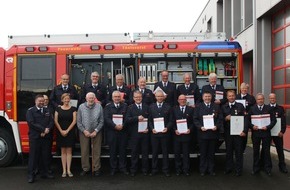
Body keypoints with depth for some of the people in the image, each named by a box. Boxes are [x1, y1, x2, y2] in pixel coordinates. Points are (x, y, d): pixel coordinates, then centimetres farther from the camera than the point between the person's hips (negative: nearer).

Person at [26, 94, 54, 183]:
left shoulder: (47, 111, 16)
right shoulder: (30, 111, 1)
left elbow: (51, 122, 7)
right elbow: (31, 123, -12)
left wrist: (47, 129, -13)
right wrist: (43, 129, -15)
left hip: (46, 137, 4)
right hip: (35, 137, -4)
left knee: (46, 156, 8)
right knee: (33, 156, -1)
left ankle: (45, 172, 19)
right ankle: (31, 175, 5)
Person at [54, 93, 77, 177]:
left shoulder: (73, 109, 3)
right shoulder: (58, 109, 7)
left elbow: (74, 121, -3)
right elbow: (55, 121, 2)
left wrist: (67, 131, -10)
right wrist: (61, 131, -8)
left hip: (70, 132, -1)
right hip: (60, 132, 1)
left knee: (69, 151, 1)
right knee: (63, 151, 4)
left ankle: (68, 170, 5)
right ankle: (64, 170, 7)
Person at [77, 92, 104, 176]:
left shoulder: (99, 107, -4)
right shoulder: (81, 107, -2)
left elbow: (101, 121, -3)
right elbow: (78, 121, 0)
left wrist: (95, 131, -9)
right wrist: (84, 131, -8)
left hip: (96, 132, 0)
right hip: (84, 132, 1)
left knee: (96, 151, 5)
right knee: (84, 151, 7)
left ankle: (96, 169, 17)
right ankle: (85, 169, 21)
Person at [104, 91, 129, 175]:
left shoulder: (125, 106, 7)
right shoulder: (108, 107, 5)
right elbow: (107, 118, -6)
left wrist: (123, 125, -17)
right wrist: (115, 126, -18)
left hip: (123, 131, 1)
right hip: (112, 132, 0)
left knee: (123, 150, 6)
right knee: (113, 151, 6)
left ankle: (123, 168, 17)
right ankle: (113, 168, 17)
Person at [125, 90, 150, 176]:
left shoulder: (147, 107, 8)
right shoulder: (130, 108, 4)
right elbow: (127, 120, -8)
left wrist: (148, 128, -9)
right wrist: (137, 118, -19)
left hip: (145, 133, 1)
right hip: (134, 134, -1)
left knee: (145, 152, 8)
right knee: (134, 152, 7)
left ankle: (145, 169, 20)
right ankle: (133, 170, 17)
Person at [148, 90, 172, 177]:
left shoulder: (168, 107, 3)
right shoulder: (151, 107, 7)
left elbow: (171, 120, 1)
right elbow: (149, 120, 6)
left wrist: (167, 128, -15)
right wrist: (152, 128, -9)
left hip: (164, 133, -1)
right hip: (154, 133, 1)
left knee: (165, 152, 7)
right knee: (154, 152, 9)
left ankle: (165, 169, 17)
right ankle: (154, 169, 20)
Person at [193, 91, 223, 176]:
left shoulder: (216, 107, 8)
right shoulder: (198, 107, 5)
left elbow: (220, 119, 4)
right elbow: (195, 119, 1)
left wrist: (217, 126, -12)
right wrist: (200, 127, -13)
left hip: (213, 133, 1)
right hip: (202, 133, -1)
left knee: (211, 153, 9)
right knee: (203, 153, 5)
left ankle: (211, 170, 19)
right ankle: (202, 170, 15)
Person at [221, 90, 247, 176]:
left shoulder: (240, 106, 2)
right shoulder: (223, 107, 9)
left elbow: (245, 119, -3)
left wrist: (244, 131, -11)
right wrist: (225, 118, -10)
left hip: (238, 132, -2)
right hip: (228, 132, 2)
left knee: (239, 151, 3)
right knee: (228, 151, 11)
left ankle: (238, 170, 13)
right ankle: (228, 168, 23)